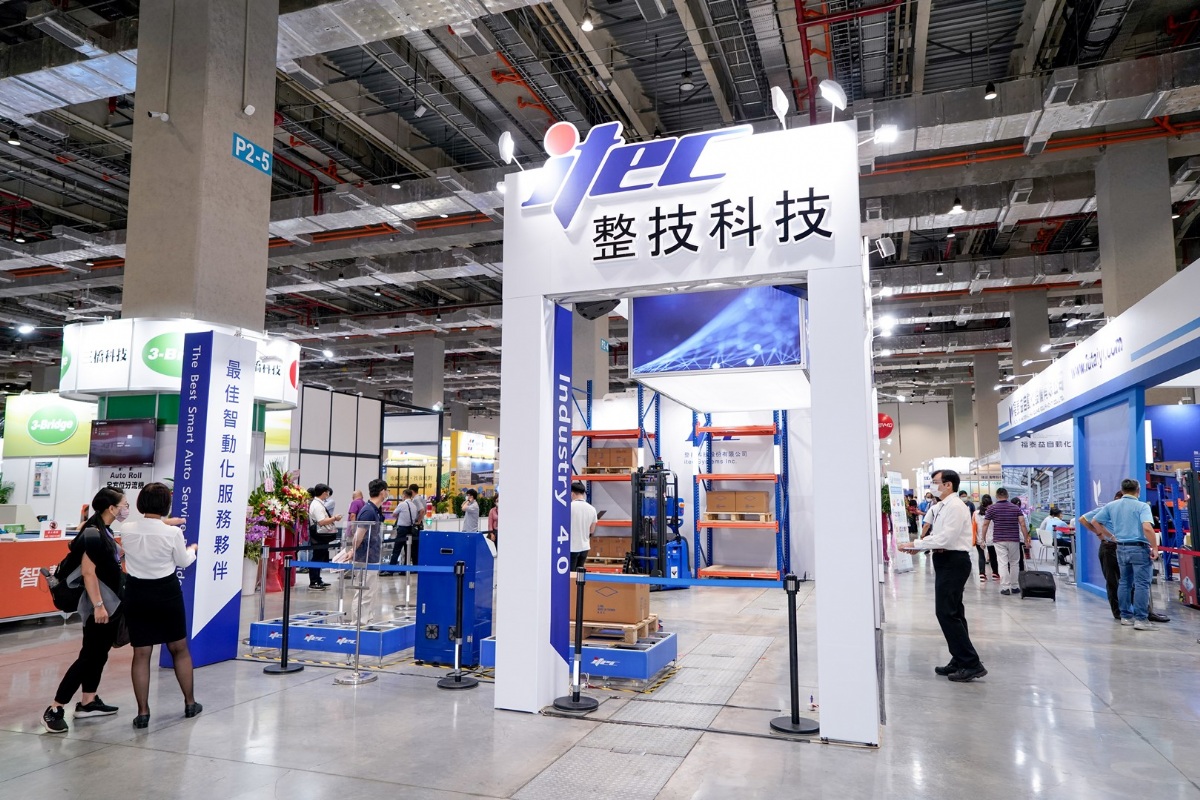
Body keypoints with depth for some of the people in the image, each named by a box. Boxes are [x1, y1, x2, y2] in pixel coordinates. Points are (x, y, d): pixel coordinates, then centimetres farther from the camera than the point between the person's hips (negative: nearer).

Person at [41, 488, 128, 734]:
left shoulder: (105, 531, 9)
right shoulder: (92, 533, -18)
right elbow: (88, 572, -22)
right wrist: (98, 605, -23)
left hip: (112, 602, 10)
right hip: (100, 605, -10)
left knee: (100, 654, 14)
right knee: (88, 656, -6)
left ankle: (88, 703, 23)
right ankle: (54, 709, 0)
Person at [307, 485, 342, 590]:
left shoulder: (318, 503, 13)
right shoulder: (317, 505, -17)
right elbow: (322, 522, -24)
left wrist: (332, 518, 12)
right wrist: (334, 518, -16)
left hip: (322, 536, 10)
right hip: (319, 537, -10)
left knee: (321, 558, 15)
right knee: (317, 558, -4)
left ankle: (318, 580, 24)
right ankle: (313, 582, 1)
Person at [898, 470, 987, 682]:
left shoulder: (955, 507, -17)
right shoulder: (945, 506, 14)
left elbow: (945, 538, -24)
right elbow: (937, 536, 18)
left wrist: (915, 544, -18)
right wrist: (918, 546, 4)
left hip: (953, 562, -11)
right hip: (948, 561, 11)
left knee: (947, 613, -10)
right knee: (953, 613, 14)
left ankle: (972, 664, -6)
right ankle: (960, 661, 22)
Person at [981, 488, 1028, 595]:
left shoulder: (992, 508, 0)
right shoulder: (1016, 508, 6)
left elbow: (985, 524, 1)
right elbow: (1022, 524, -4)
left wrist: (983, 539, 10)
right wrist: (1026, 538, -2)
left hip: (999, 540, -2)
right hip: (1014, 539, 2)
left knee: (1003, 563, -4)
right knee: (1014, 563, 13)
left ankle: (1005, 587, -8)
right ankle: (1014, 587, 17)